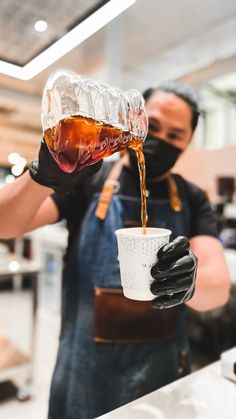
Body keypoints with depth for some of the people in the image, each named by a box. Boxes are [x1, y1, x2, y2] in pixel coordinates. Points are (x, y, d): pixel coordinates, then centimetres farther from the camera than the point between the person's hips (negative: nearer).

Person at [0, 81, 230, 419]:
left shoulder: (193, 200, -1)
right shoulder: (88, 180, -6)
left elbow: (218, 287, -11)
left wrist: (191, 282, -34)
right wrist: (44, 175, -34)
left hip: (164, 374, 2)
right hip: (84, 371, -1)